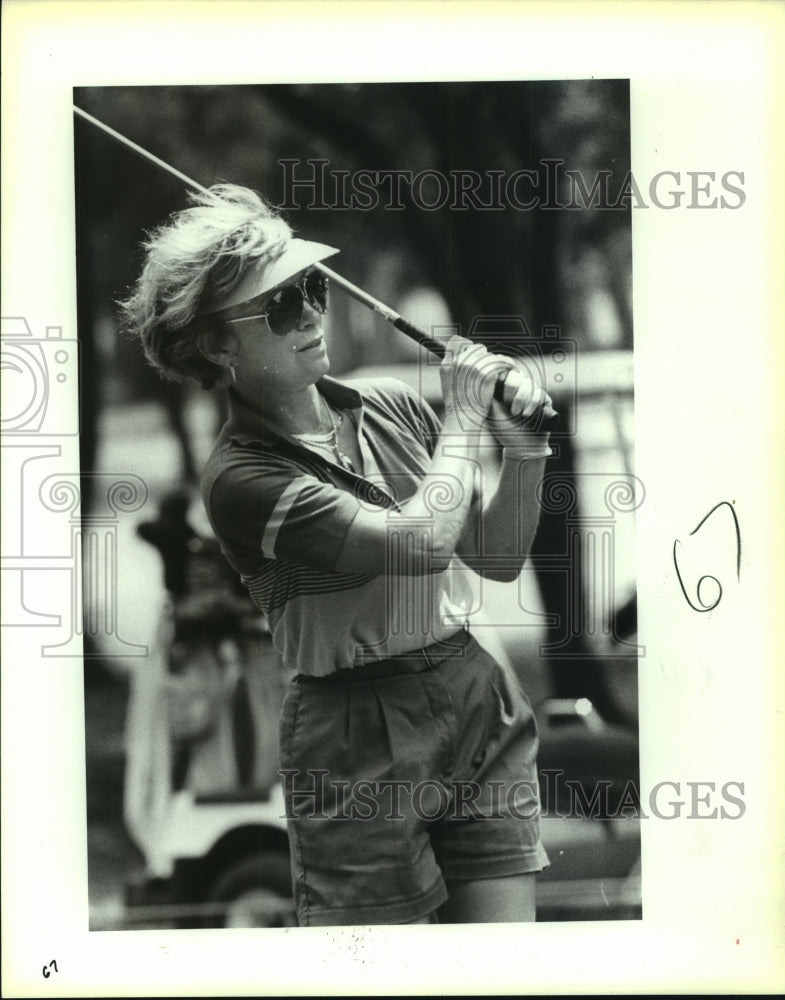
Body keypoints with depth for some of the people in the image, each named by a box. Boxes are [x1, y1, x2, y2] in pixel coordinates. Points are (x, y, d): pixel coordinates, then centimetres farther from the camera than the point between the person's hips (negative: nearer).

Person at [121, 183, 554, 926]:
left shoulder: (389, 407, 5)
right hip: (362, 747, -5)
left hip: (478, 699, 6)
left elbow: (497, 557, 11)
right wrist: (463, 417, -11)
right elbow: (422, 540, -25)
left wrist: (521, 447, -5)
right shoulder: (242, 477, -14)